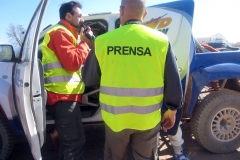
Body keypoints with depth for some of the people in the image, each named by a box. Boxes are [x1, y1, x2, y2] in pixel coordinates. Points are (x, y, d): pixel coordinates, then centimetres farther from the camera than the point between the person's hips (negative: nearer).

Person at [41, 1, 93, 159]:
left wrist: (84, 42, 12)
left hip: (65, 95, 11)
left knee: (69, 141, 21)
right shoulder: (60, 32, -9)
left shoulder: (64, 33, 25)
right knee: (75, 142, -7)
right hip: (64, 96, -11)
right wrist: (85, 42, -7)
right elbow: (73, 62, -20)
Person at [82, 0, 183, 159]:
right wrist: (171, 111, 10)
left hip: (114, 118, 0)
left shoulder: (103, 41, -10)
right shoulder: (161, 40, -9)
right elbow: (173, 82, -6)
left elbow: (88, 79, 2)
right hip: (148, 119, 1)